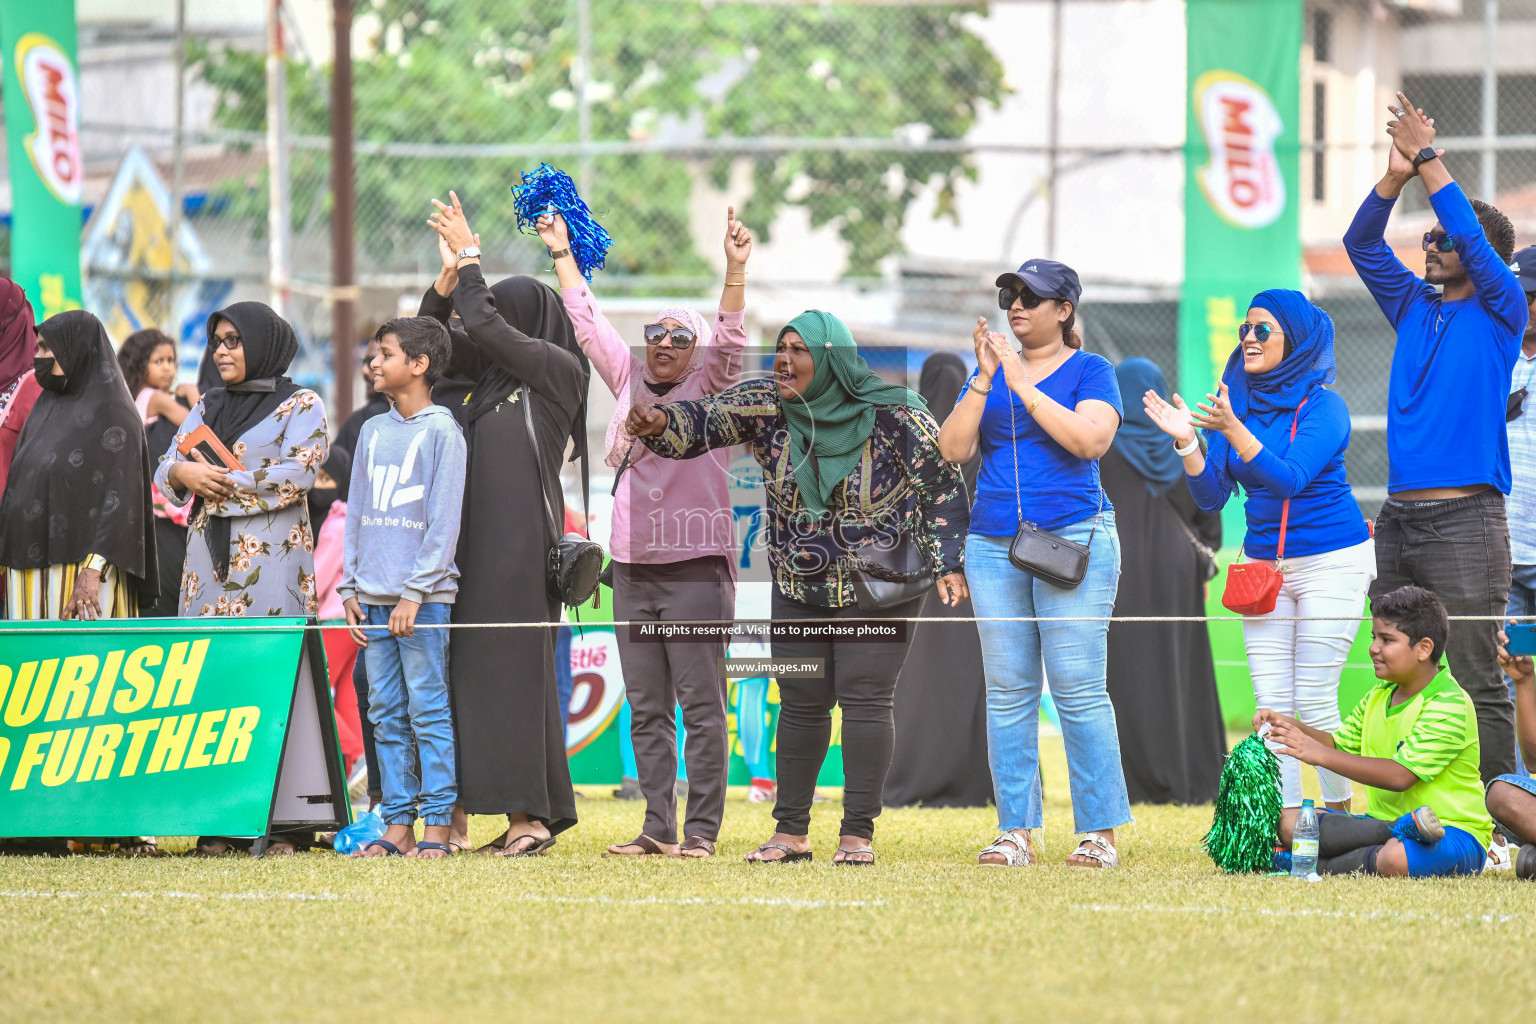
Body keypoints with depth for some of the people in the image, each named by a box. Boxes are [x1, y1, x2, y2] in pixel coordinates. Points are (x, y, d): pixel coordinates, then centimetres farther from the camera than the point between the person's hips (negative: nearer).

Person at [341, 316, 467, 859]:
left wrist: (415, 593, -14)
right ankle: (398, 826, 9)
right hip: (375, 598, 6)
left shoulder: (442, 432, -4)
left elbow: (444, 522, -9)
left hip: (425, 596, -6)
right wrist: (351, 589, 10)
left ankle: (436, 829, -5)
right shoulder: (372, 431, 15)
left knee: (429, 709, -6)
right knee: (386, 714, 6)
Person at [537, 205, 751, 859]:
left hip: (696, 565, -5)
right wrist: (562, 254, 18)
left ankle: (701, 829, -5)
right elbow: (587, 321, 18)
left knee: (701, 704, -6)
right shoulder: (629, 382, 14)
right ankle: (657, 826, 11)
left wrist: (736, 270, -26)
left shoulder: (709, 390, 2)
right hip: (634, 565, 5)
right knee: (646, 708, 6)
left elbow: (729, 338, -13)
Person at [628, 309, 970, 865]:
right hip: (801, 589, 4)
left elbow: (943, 486, -9)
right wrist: (660, 423, -36)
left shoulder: (894, 414, -16)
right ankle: (791, 832, 12)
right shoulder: (767, 406, -6)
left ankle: (858, 833, -4)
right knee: (801, 702, 4)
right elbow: (705, 421, -14)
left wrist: (948, 564, -13)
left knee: (864, 697, -9)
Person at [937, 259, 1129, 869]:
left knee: (1079, 688, -9)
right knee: (1007, 692, 2)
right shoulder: (991, 372, 16)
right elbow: (954, 448, 6)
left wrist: (1023, 384, -14)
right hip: (994, 544, 5)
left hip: (1073, 538, -5)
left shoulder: (1090, 371, 3)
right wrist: (984, 380, -5)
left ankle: (1100, 833, -7)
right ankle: (1016, 831, 4)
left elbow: (1090, 439, -15)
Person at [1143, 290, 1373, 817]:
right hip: (1263, 563, 6)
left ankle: (1341, 815, 5)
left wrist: (1233, 429, -36)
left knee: (1315, 702, -8)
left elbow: (1289, 478, -26)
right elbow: (1211, 495, 2)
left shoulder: (1323, 407, -12)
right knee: (1272, 704, 0)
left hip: (1330, 562, -6)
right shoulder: (1235, 402, 4)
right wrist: (1186, 440, -14)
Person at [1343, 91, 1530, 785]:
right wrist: (1396, 176, -4)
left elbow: (1475, 241, -12)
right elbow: (1361, 244, 11)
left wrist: (1428, 160, -10)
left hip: (1465, 520, -6)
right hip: (1399, 518, 6)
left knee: (1476, 681, -9)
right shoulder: (1414, 309, 17)